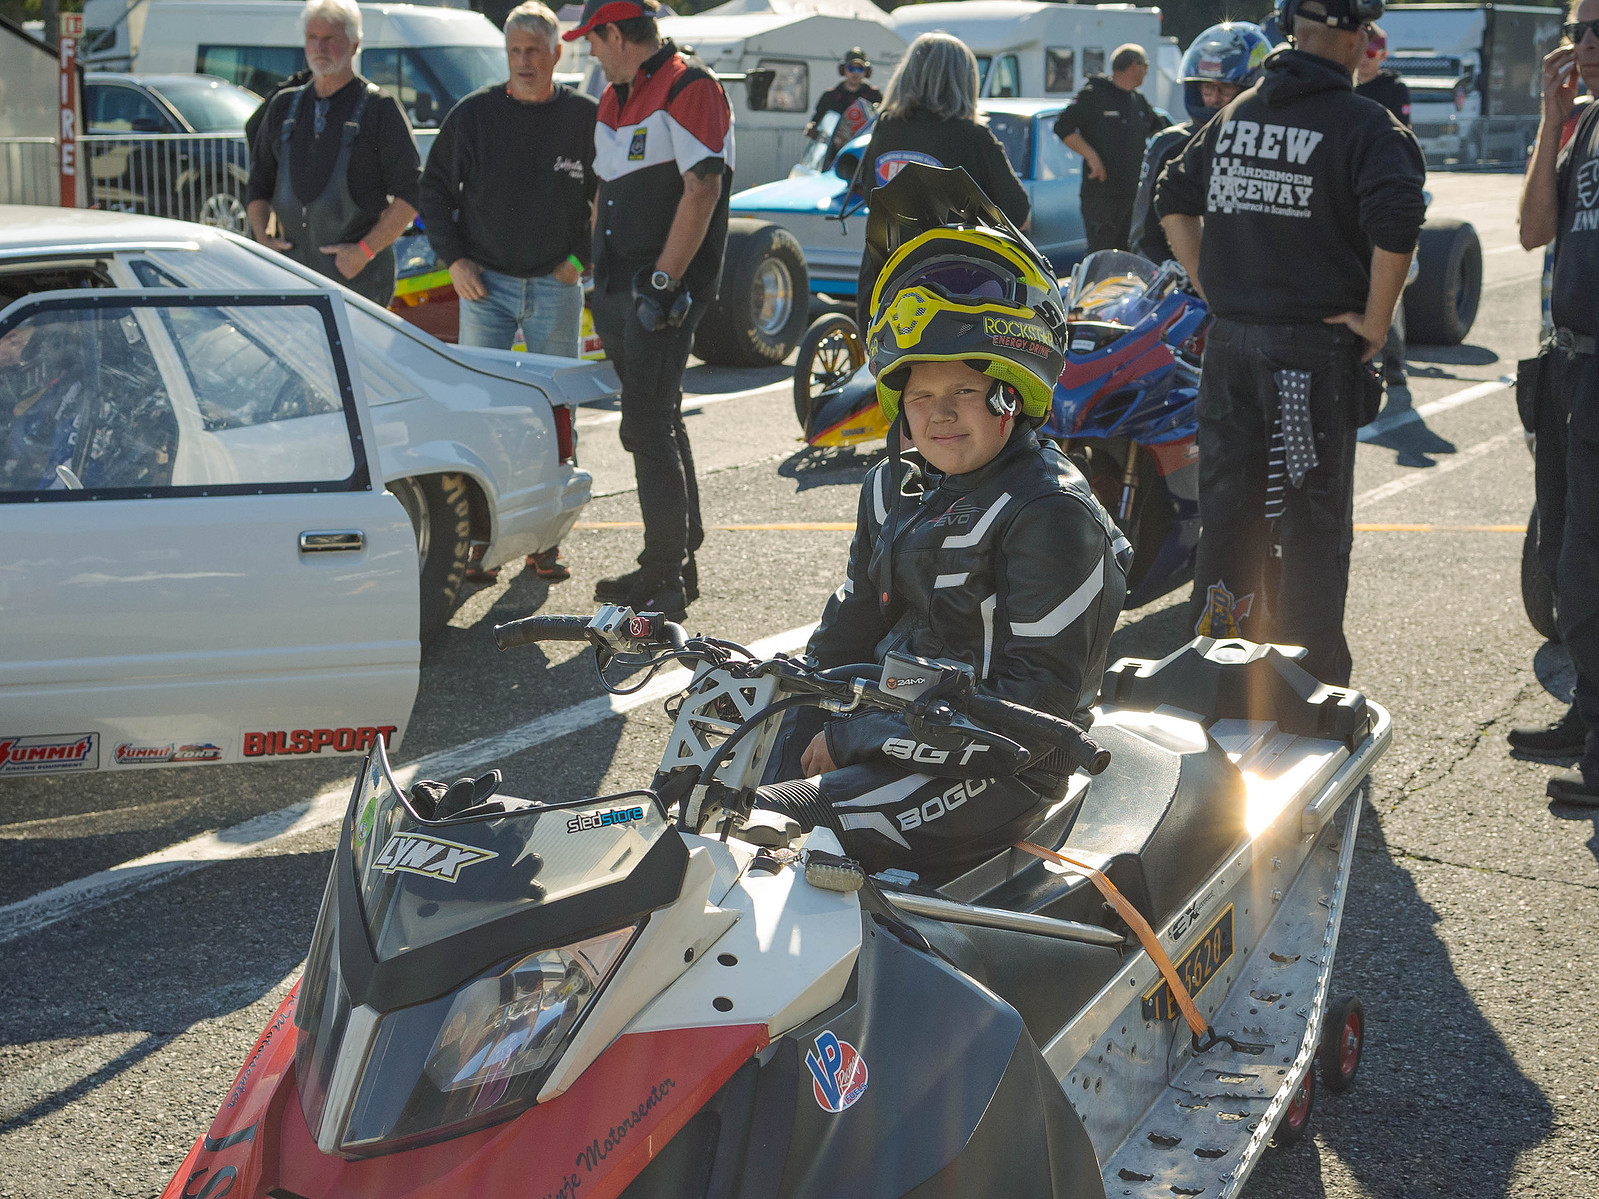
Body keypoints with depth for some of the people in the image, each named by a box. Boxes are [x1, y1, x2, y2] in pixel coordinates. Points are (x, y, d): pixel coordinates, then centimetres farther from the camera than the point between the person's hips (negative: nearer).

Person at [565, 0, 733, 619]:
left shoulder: (689, 89, -10)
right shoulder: (613, 99, 19)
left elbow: (703, 189, -18)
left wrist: (663, 280, -21)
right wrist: (600, 280, 18)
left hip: (665, 289, -9)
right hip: (621, 289, 10)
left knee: (647, 429, -12)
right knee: (658, 424, 14)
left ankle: (664, 580, -7)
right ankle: (681, 563, 24)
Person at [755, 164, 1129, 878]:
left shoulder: (1052, 516, -14)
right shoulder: (894, 490, 13)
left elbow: (1034, 699, -19)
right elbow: (847, 632, 21)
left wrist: (852, 741, -18)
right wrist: (796, 727, 2)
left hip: (993, 771, -9)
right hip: (891, 723, 9)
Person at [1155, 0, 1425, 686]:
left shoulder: (1235, 115, 10)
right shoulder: (1364, 126, -11)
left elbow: (1174, 199, 18)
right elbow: (1396, 223, -25)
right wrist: (1375, 321, -13)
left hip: (1229, 342, 6)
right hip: (1317, 350, -6)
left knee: (1227, 510, 13)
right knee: (1313, 525, 2)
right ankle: (1315, 687, 7)